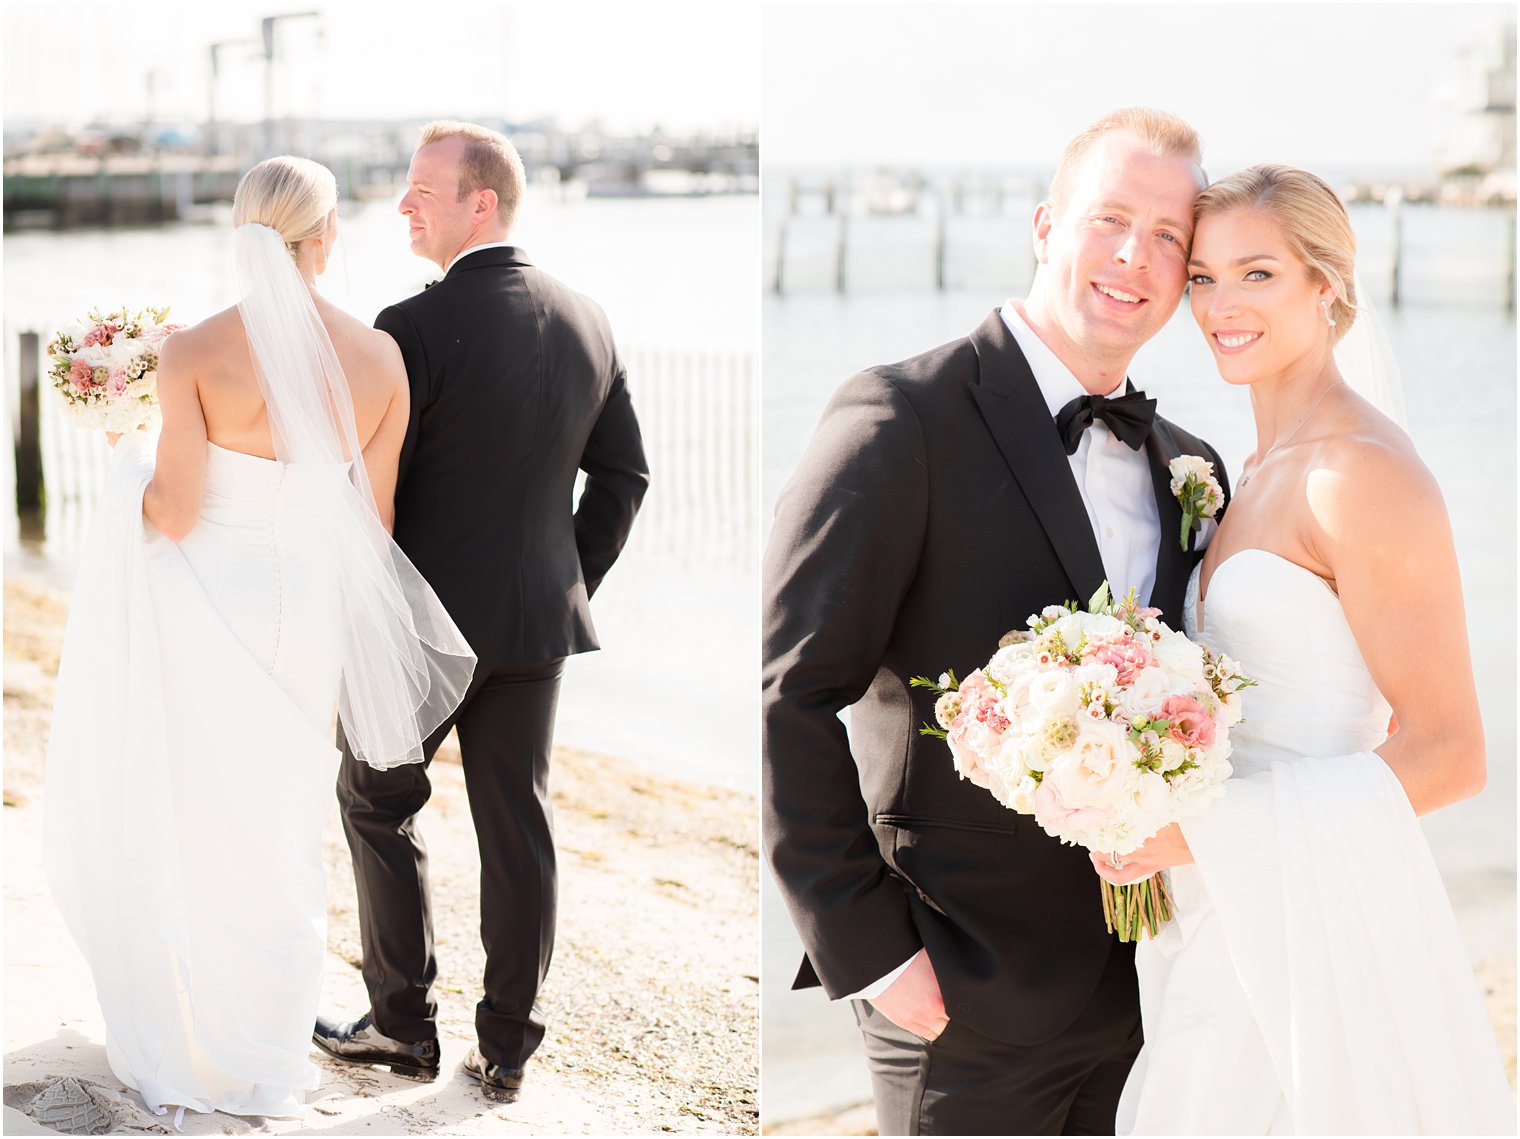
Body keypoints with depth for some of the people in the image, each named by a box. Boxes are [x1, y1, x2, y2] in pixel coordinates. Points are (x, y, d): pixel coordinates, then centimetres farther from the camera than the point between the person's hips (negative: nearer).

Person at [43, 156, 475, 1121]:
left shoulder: (194, 352, -15)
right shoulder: (380, 358, -6)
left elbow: (175, 511, -15)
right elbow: (374, 521, 0)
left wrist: (136, 468, 6)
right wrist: (361, 635, 14)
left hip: (204, 612, -2)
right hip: (309, 613, 3)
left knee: (183, 833, 14)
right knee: (281, 840, 17)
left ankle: (181, 1061, 25)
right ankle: (269, 1067, 28)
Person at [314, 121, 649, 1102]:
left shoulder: (416, 328, -17)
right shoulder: (587, 320, 3)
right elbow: (624, 476, 8)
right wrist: (573, 587, 15)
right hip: (539, 618, 5)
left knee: (379, 805, 14)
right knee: (518, 830, 10)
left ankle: (403, 1026, 20)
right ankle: (506, 1049, 18)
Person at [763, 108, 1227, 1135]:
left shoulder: (1190, 470, 9)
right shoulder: (904, 420, -12)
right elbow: (785, 699, -16)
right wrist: (866, 950, -16)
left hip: (1144, 984, 6)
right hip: (970, 1003, -6)